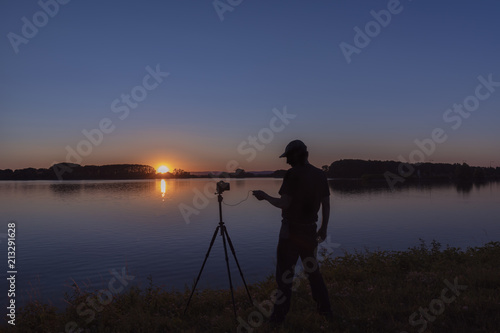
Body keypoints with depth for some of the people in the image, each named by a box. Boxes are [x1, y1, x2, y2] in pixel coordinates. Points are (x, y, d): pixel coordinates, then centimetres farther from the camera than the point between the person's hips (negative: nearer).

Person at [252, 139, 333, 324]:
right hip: (310, 229, 6)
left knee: (285, 271, 3)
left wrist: (265, 196, -3)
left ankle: (280, 314, 9)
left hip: (291, 229, -6)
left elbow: (284, 204, -18)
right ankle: (325, 309, 25)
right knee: (312, 269, 19)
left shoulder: (293, 174, -14)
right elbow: (326, 204, 8)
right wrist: (324, 228, 18)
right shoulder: (320, 174, 5)